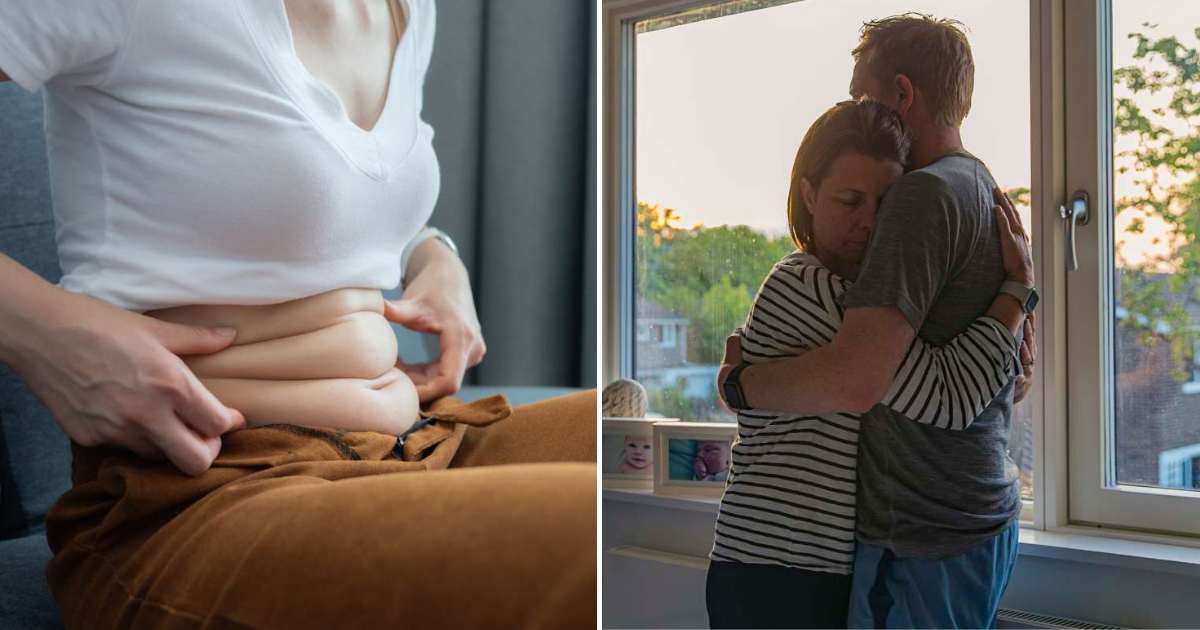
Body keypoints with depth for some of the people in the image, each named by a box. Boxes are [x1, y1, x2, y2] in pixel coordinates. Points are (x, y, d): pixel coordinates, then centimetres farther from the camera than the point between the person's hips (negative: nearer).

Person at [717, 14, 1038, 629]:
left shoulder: (925, 194, -19)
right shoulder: (996, 202, 13)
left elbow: (856, 381, -31)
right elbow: (1022, 370, 24)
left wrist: (741, 380, -15)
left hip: (922, 543, -10)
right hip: (987, 521, 10)